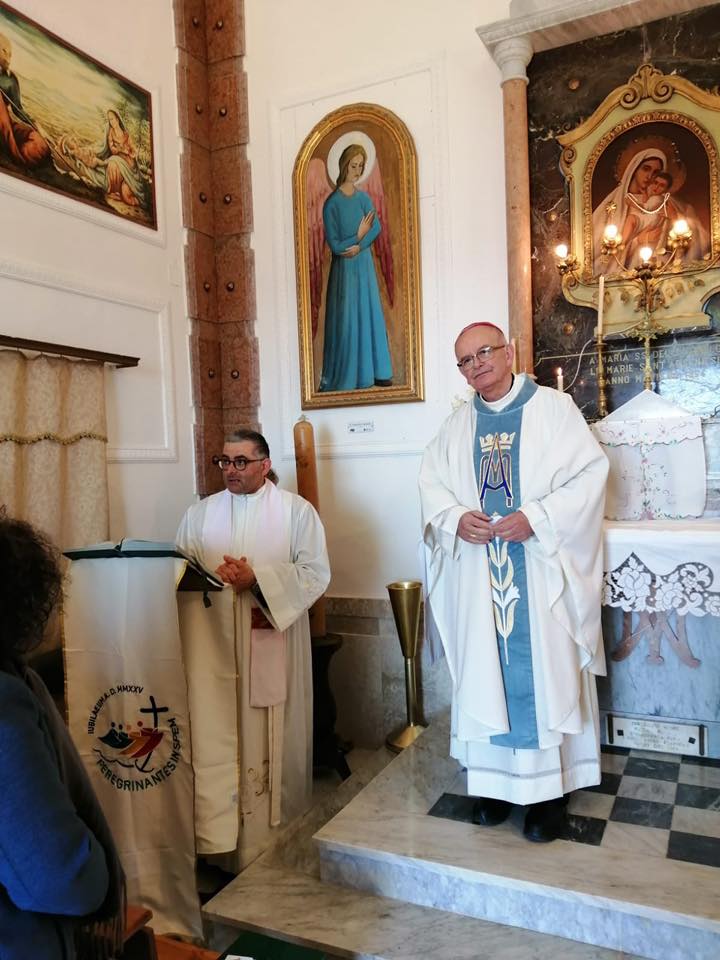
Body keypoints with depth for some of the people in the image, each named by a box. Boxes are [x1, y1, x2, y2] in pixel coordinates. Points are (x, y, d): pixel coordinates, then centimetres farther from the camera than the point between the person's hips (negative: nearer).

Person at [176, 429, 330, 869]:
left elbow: (316, 573, -5)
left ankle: (275, 835, 24)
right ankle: (218, 840, 13)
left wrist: (258, 579, -16)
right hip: (214, 646, 2)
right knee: (215, 738, 1)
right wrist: (212, 575, -14)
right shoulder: (200, 513, 12)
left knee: (270, 741, 6)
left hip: (273, 647, -2)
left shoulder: (296, 510, 2)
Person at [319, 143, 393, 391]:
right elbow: (334, 244, -14)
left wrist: (359, 246, -19)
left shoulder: (364, 198, 7)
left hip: (364, 264, 5)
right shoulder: (332, 203, -9)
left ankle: (372, 372, 17)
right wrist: (358, 236, -12)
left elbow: (377, 227, -7)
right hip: (344, 268, -5)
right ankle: (347, 377, 6)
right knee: (346, 319, -2)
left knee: (369, 315, 8)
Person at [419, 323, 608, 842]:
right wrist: (456, 519, -10)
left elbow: (591, 472, -7)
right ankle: (497, 780, 24)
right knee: (487, 673, 9)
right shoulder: (458, 425, 12)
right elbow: (432, 484, 10)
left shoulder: (554, 407, -1)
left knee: (545, 672, 2)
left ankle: (549, 787, 17)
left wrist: (536, 517, -18)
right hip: (479, 573, 4)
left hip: (541, 571, -3)